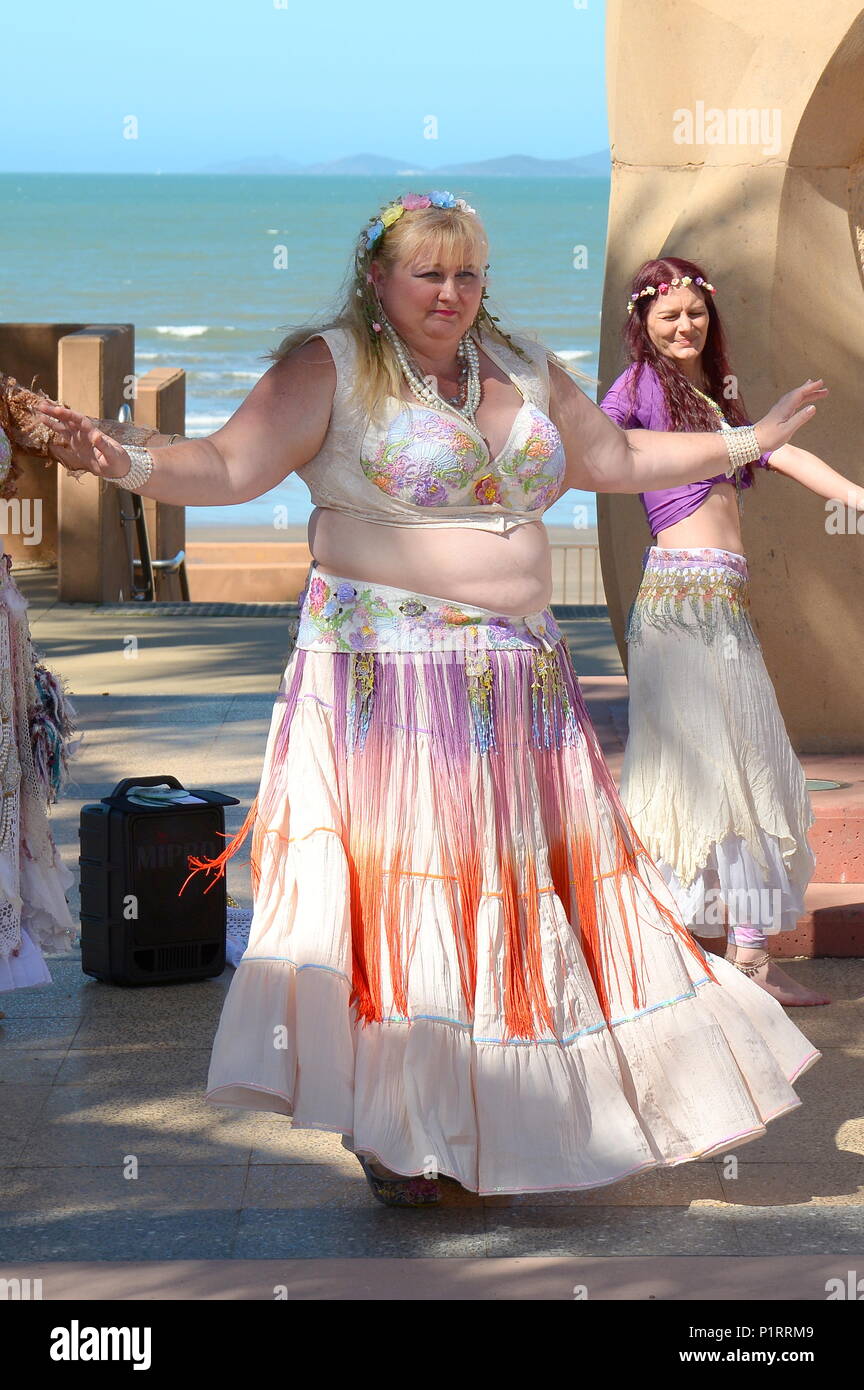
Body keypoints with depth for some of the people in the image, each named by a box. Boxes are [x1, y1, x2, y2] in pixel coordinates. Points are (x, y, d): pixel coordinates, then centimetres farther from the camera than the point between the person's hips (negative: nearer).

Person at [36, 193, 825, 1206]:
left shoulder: (523, 370, 14)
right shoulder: (329, 370, -4)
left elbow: (618, 460, 24)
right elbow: (229, 466, -14)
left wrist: (747, 442, 25)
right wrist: (131, 466, -32)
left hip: (520, 683, 6)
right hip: (386, 679, -6)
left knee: (523, 882, 7)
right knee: (397, 881, -8)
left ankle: (519, 1106, 18)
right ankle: (392, 1129, 0)